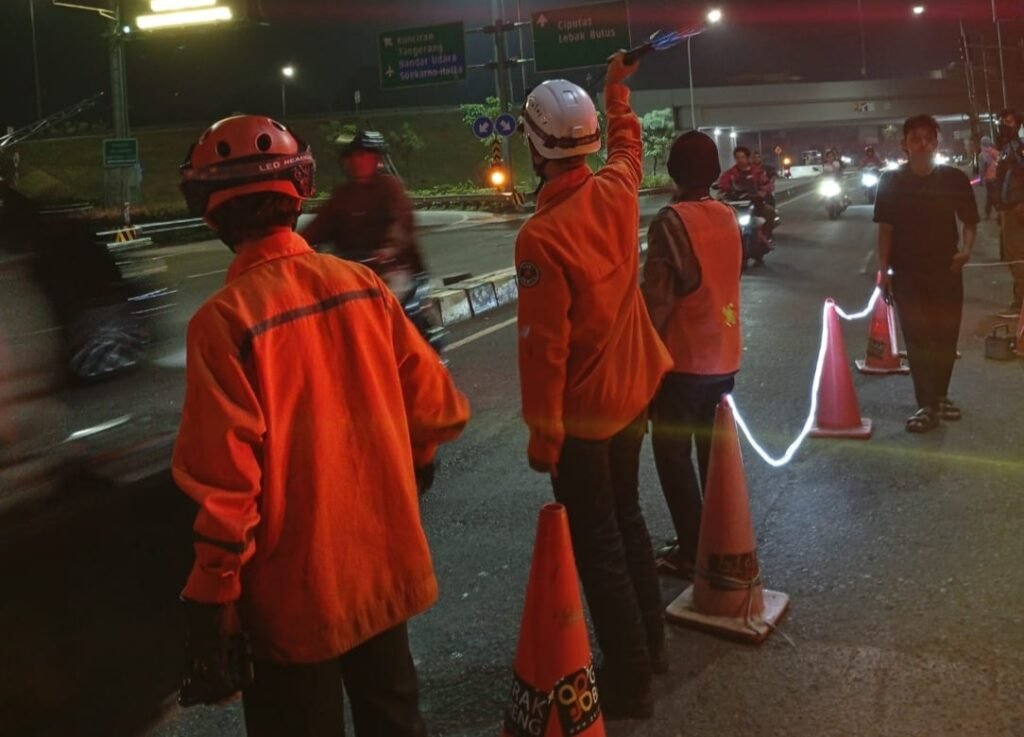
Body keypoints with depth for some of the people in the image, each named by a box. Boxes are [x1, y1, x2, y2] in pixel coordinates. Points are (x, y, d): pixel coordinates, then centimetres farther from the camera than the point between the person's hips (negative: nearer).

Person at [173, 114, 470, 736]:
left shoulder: (225, 319, -19)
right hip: (387, 563, 5)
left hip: (295, 590, -4)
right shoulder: (363, 284, -6)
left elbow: (223, 482, -20)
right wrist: (415, 458, 21)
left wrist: (212, 600, -9)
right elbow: (435, 402, 0)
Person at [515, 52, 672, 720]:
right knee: (626, 518, 22)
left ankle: (629, 679, 17)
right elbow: (628, 141, 21)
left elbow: (543, 348, -23)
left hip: (584, 413, -8)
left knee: (596, 545, 5)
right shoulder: (618, 190, -4)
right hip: (634, 390, 8)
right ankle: (651, 643, 36)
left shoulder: (542, 236, -25)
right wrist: (616, 88, 38)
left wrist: (542, 433, -14)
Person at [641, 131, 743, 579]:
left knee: (673, 455, 3)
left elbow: (656, 298, -18)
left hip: (683, 357, -7)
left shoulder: (672, 221, -16)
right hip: (724, 354, 7)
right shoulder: (728, 217, 6)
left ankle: (692, 552, 7)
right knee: (714, 450, 17)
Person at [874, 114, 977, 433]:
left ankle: (940, 395, 27)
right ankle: (927, 405, 1)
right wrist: (884, 269, -6)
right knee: (918, 338, -2)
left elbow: (969, 220, 6)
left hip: (946, 268, 1)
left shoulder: (954, 179, -1)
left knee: (946, 335, 8)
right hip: (907, 272, -1)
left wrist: (966, 249, -12)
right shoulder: (891, 182, -2)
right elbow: (885, 227, 0)